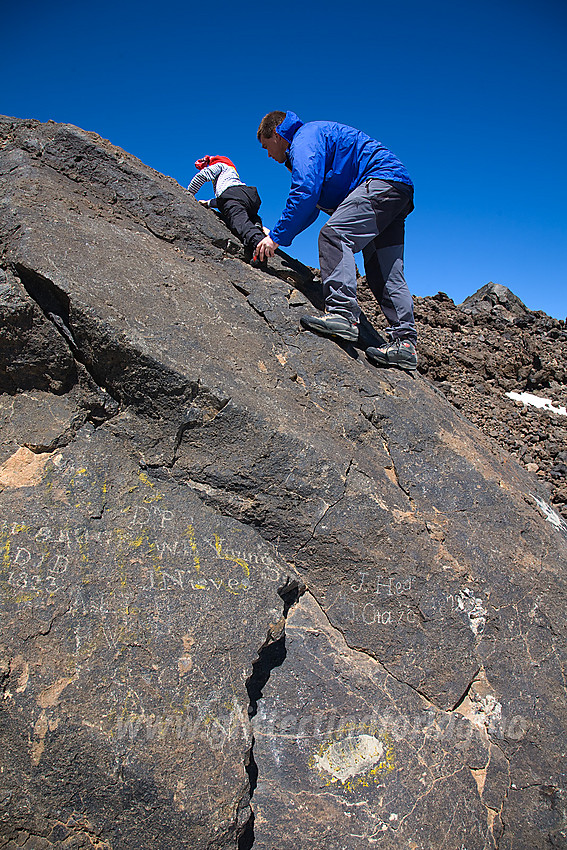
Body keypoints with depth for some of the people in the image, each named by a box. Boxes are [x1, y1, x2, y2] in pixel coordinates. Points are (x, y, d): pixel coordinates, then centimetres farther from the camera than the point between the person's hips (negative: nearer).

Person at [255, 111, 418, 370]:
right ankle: (404, 342, -6)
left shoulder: (305, 137, -2)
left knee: (334, 235, -23)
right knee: (385, 273, 1)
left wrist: (277, 236, -13)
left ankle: (343, 313, -36)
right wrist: (278, 234, 32)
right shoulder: (313, 136, 31)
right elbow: (310, 210, 36)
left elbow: (306, 193, -18)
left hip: (380, 179, -10)